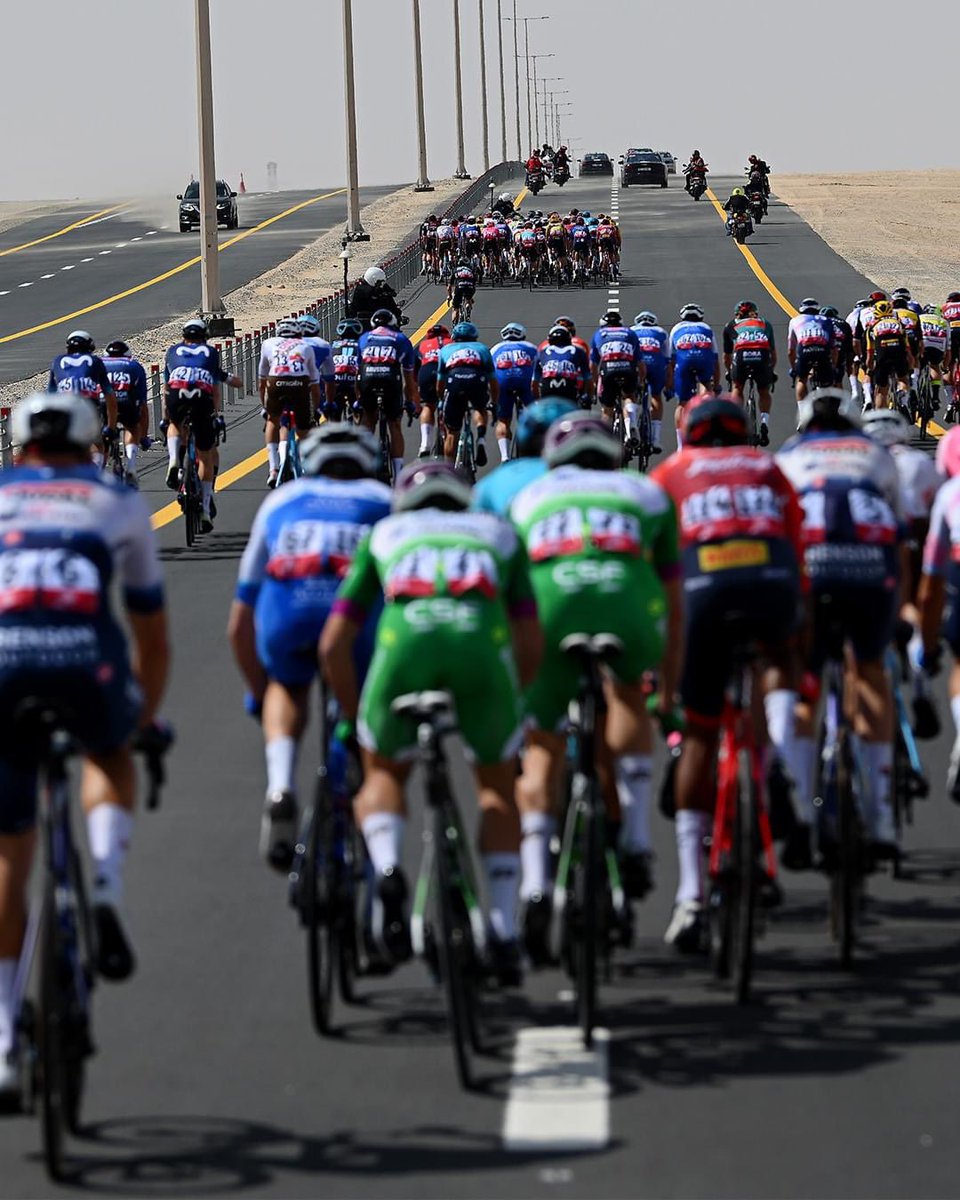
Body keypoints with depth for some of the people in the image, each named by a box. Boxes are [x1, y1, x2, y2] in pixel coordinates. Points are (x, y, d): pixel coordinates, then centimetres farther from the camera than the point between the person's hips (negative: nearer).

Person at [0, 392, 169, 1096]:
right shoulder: (121, 504, 26)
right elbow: (152, 636, 33)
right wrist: (145, 719, 47)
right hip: (88, 666, 0)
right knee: (111, 756, 35)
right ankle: (107, 889, 9)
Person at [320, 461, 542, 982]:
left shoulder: (384, 533, 32)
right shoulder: (500, 533, 35)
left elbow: (333, 645, 24)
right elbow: (531, 645, 27)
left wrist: (354, 717, 36)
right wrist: (504, 704, 42)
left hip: (404, 645, 0)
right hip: (482, 646, 0)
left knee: (383, 774, 26)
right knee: (498, 786, 24)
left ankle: (385, 867, -3)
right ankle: (503, 931, 14)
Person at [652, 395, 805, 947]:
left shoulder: (671, 472, 28)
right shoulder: (768, 468, 32)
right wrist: (807, 660, 41)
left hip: (703, 583, -1)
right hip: (771, 578, 1)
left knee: (700, 735, 11)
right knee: (781, 654, 37)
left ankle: (691, 893, 6)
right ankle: (782, 759, 8)